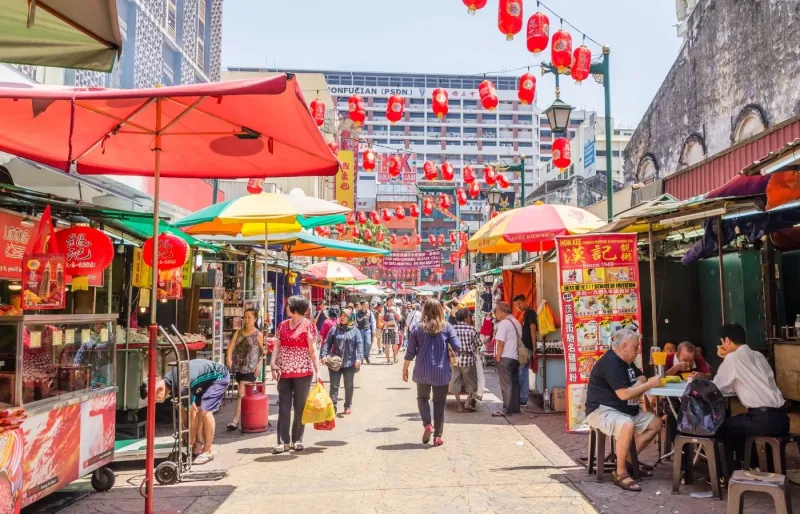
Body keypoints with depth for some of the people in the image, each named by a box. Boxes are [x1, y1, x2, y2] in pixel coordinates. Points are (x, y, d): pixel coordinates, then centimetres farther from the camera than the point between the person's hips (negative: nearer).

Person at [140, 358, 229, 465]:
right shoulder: (169, 381, -5)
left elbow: (192, 414, -19)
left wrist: (190, 440, -6)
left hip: (219, 377, -9)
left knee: (205, 411, -17)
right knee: (196, 409, 4)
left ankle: (207, 452, -6)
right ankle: (198, 446, 16)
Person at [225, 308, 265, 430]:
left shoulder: (258, 335, -3)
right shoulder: (238, 332, 11)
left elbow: (264, 351, -4)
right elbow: (231, 346, 1)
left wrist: (260, 363, -16)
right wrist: (228, 357, -15)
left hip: (250, 368, -6)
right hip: (238, 367, 6)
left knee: (242, 394, -12)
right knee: (245, 394, 15)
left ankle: (235, 421, -15)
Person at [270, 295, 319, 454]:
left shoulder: (308, 325, -6)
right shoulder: (283, 325, 10)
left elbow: (312, 349, -6)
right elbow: (277, 345, 8)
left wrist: (317, 370, -10)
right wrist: (273, 364, -3)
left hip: (302, 371, -5)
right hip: (284, 372, 5)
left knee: (300, 407, 5)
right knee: (283, 407, 4)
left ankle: (297, 440, 15)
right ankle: (283, 441, 8)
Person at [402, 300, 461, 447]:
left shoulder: (418, 328, 0)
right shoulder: (446, 327, -2)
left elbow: (410, 352, 0)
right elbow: (457, 348, -8)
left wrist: (405, 369, 11)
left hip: (423, 371, 1)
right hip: (441, 371, 0)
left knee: (422, 397, 21)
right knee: (439, 403, 10)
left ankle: (427, 424, 0)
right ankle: (437, 436, 10)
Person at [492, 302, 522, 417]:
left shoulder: (504, 323, -12)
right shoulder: (516, 322, 13)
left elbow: (501, 342, -16)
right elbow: (519, 340, 14)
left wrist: (498, 357, -9)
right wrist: (515, 353, 16)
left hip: (505, 358, -8)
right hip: (515, 358, 8)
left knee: (506, 385, -5)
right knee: (514, 383, 12)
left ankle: (507, 410, -4)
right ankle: (515, 408, 18)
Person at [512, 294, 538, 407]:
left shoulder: (529, 312, -10)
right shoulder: (527, 313, 19)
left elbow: (533, 329, -18)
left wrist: (534, 346, -21)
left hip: (526, 347, -10)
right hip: (525, 347, 10)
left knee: (518, 371, -7)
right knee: (524, 372, 10)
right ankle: (523, 398, 13)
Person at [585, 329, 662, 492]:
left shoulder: (626, 361, 12)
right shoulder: (610, 363, -21)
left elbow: (641, 377, 19)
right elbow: (623, 394, -27)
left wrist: (637, 386, -6)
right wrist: (650, 384, -19)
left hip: (625, 409, 11)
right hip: (602, 410, -11)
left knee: (656, 423, 5)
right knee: (627, 425, -38)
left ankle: (629, 459, 9)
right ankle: (621, 473, -23)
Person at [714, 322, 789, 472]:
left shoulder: (733, 358, -7)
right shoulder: (758, 356, 17)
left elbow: (717, 387, 2)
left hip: (765, 420, -8)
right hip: (781, 417, 8)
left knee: (724, 426, 14)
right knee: (736, 422, 29)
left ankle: (731, 472, 22)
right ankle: (747, 466, 37)